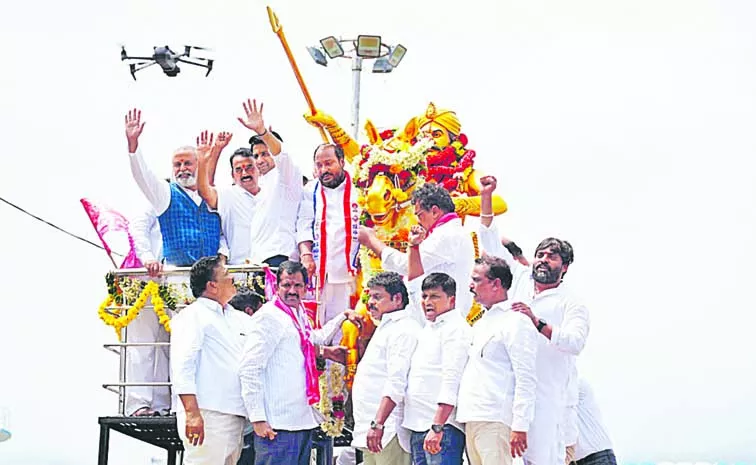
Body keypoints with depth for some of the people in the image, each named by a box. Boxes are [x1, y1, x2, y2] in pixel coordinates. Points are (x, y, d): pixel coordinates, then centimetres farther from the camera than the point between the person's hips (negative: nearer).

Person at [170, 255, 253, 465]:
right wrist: (192, 413, -23)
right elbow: (182, 367, -13)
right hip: (207, 415, -8)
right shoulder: (193, 316, -3)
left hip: (235, 416, 8)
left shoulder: (238, 319, 21)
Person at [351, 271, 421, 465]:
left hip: (388, 431, -11)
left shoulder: (403, 330, -11)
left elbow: (396, 384, -21)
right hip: (372, 431, 11)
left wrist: (378, 424, -26)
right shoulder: (386, 329, 24)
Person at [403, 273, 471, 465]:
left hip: (443, 427, -9)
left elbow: (452, 381, -17)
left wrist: (437, 427, -23)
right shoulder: (427, 330, 21)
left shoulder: (456, 328, -8)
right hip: (418, 427, 9)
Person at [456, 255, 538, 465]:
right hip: (472, 420, 9)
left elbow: (526, 379, -12)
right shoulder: (481, 324, 23)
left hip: (494, 422, -9)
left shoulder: (515, 321, -6)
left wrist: (520, 426, -19)